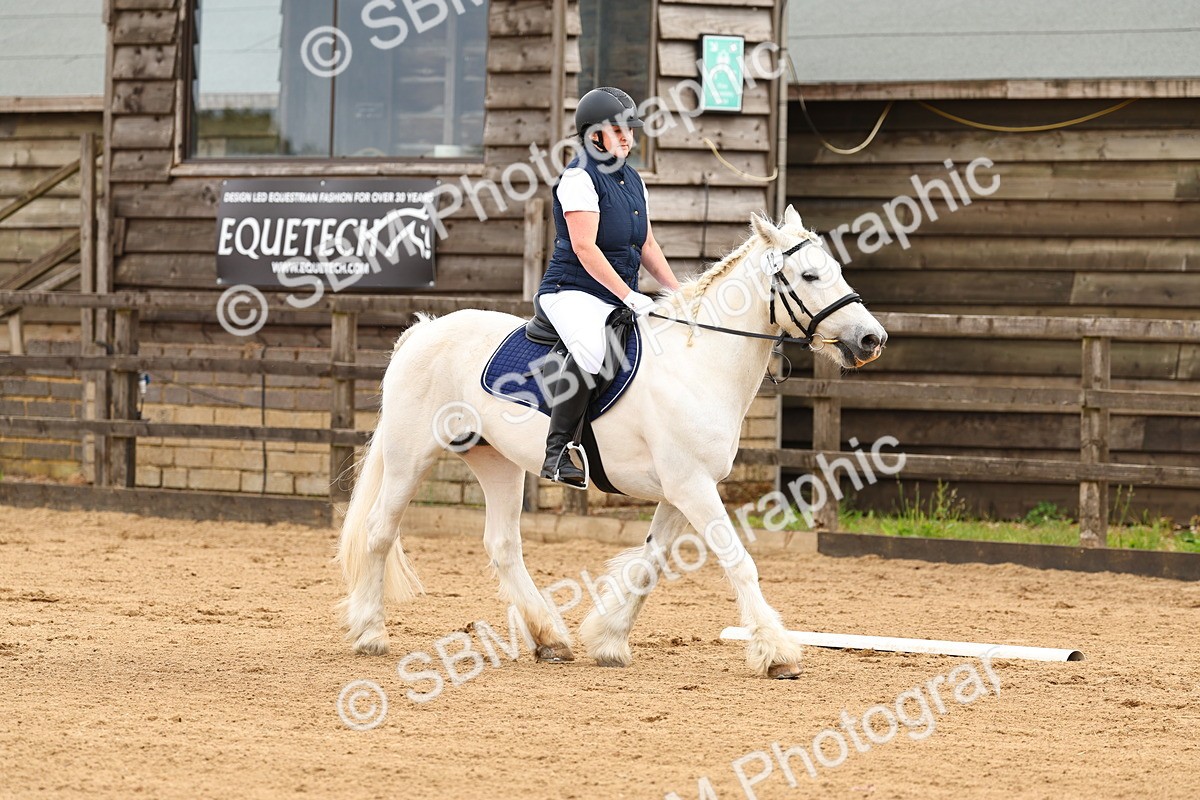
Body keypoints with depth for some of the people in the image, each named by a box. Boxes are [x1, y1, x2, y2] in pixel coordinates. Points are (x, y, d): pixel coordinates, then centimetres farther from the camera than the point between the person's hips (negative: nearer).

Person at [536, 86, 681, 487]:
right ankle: (557, 451, -36)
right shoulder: (580, 176, -10)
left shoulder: (632, 179, 17)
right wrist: (629, 296, -23)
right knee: (590, 346, -38)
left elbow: (646, 245, 22)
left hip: (621, 297, 9)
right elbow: (584, 247, -19)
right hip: (573, 291, -9)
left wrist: (679, 293, 11)